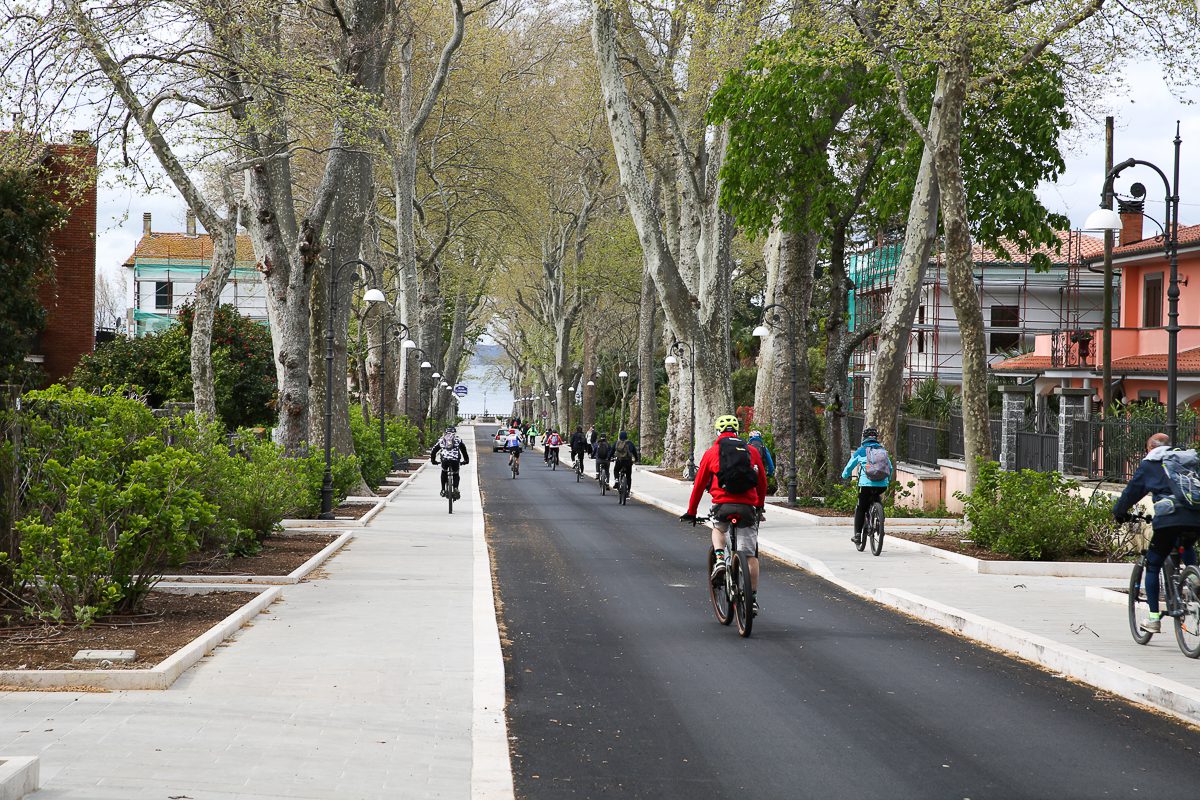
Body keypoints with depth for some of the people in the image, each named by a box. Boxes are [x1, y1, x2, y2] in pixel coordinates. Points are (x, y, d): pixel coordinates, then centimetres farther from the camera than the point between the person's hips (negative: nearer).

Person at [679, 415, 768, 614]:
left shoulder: (711, 453, 9)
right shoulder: (752, 452, 14)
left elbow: (699, 484, 14)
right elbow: (762, 482, 21)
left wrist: (691, 512, 25)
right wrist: (760, 506, 36)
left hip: (723, 505, -1)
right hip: (748, 507, 1)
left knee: (718, 528, 33)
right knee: (750, 555, 6)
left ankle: (719, 559, 8)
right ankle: (753, 598, 4)